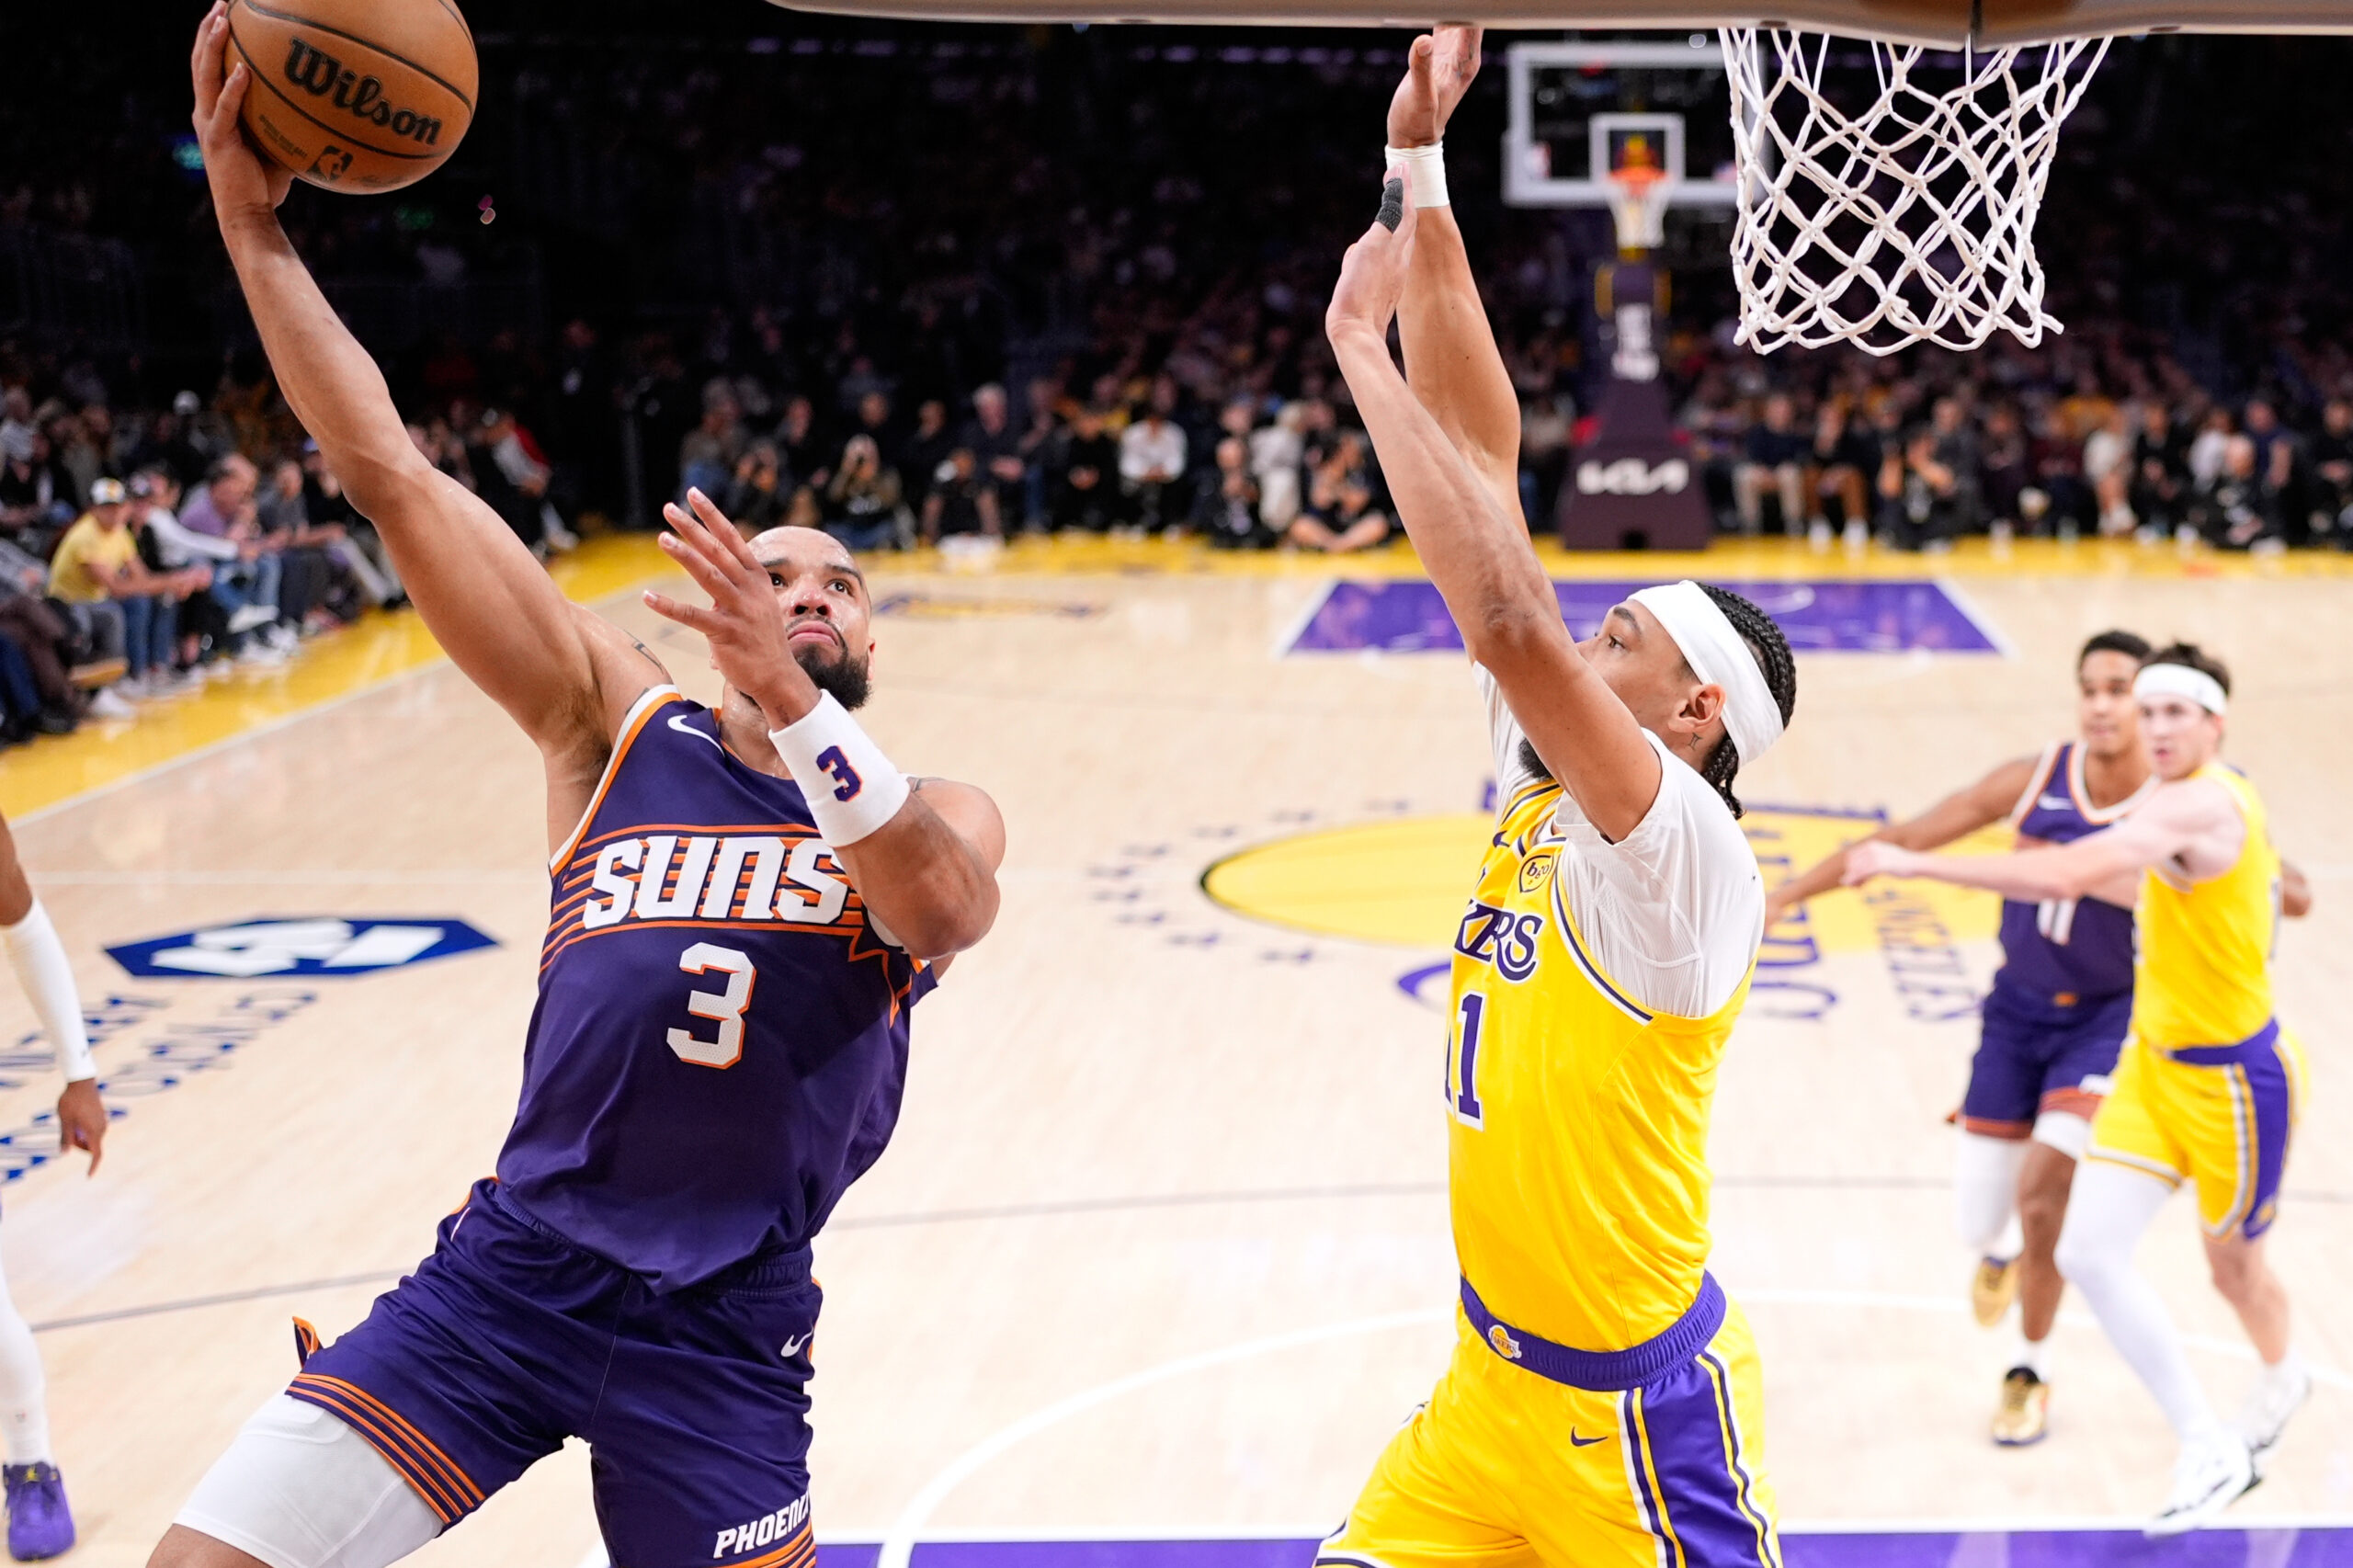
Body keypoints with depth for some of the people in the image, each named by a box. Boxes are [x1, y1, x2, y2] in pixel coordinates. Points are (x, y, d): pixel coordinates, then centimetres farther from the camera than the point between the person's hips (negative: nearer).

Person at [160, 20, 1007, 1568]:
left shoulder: (936, 817, 3)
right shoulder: (618, 722, 6)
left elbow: (945, 909, -23)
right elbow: (394, 474, -1)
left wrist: (788, 703, -34)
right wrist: (255, 228, -8)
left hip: (723, 1329, -1)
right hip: (511, 1264, 1)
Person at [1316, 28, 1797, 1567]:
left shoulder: (1683, 847, -19)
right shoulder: (1545, 785, 1)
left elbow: (1509, 620, -36)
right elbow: (1485, 463, -1)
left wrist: (1364, 348, -28)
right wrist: (1417, 169, -1)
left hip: (1631, 1408, -7)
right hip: (1496, 1381, 8)